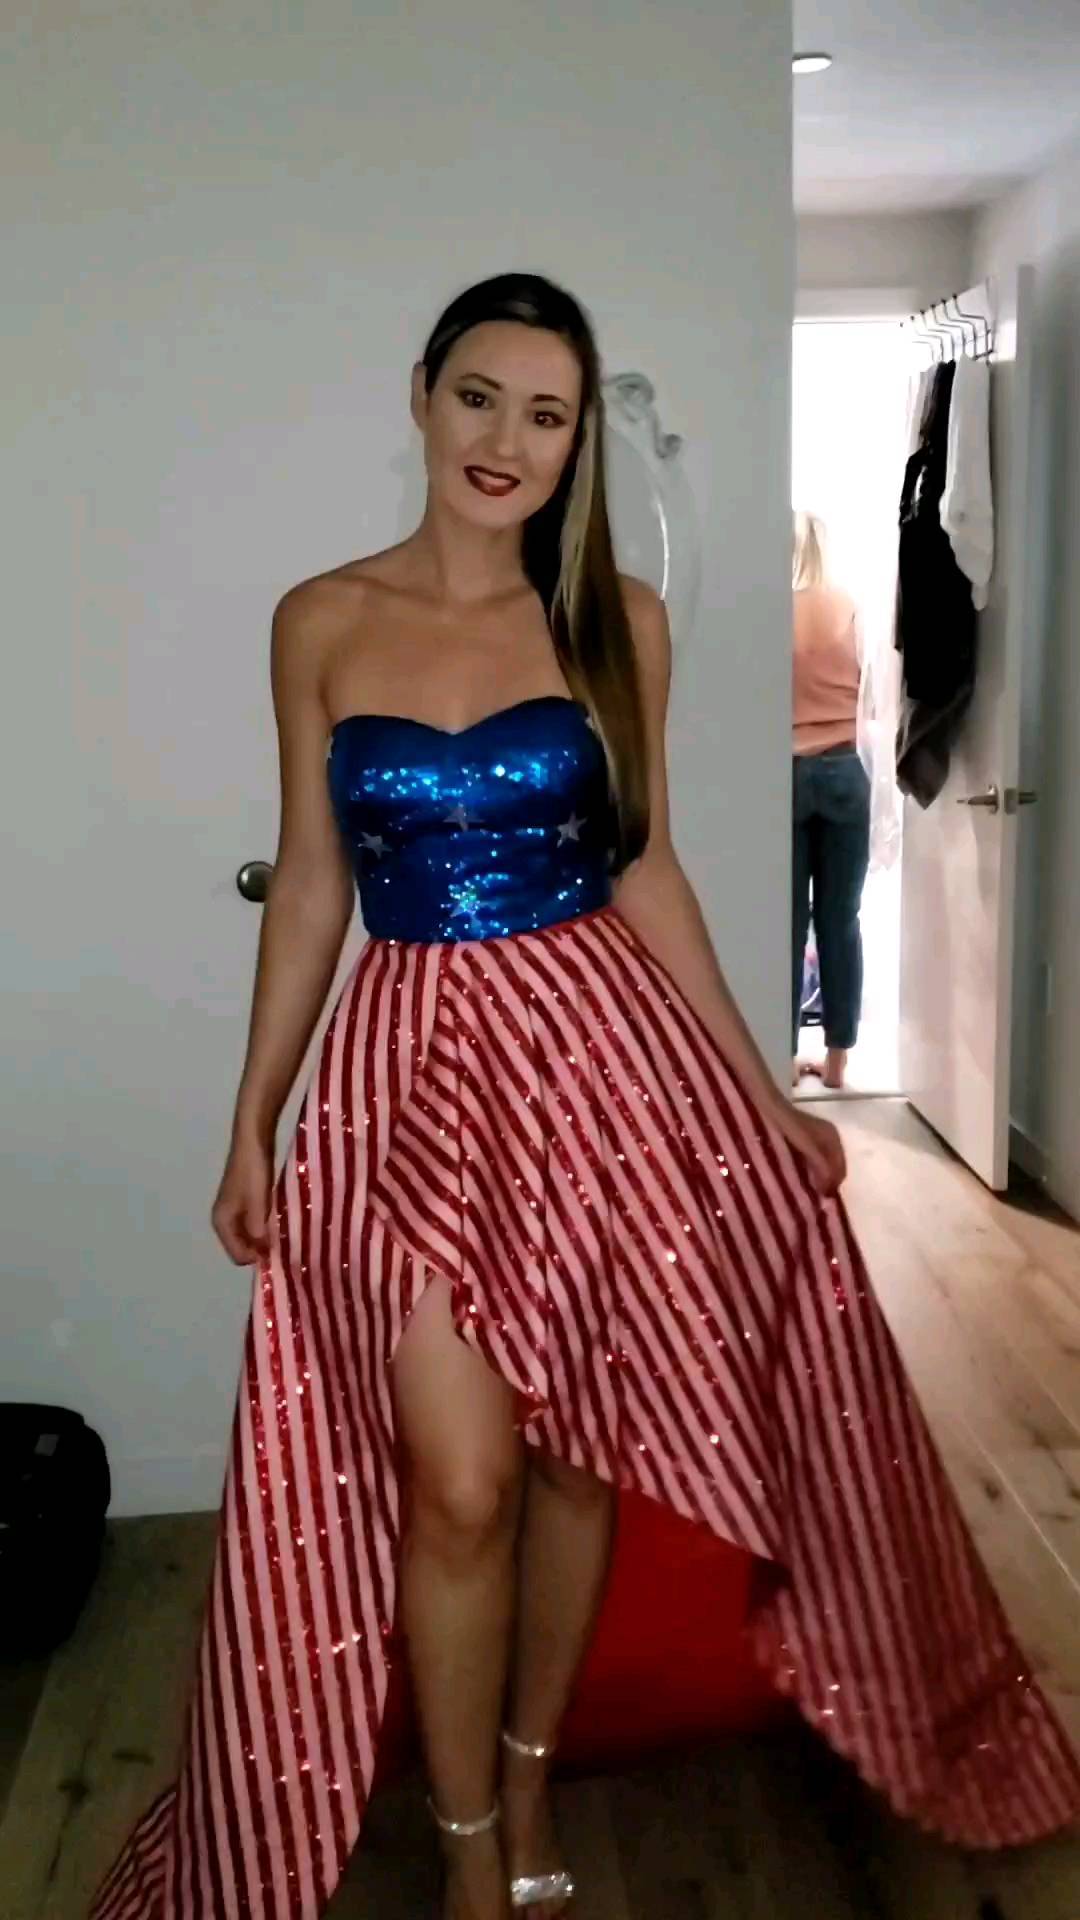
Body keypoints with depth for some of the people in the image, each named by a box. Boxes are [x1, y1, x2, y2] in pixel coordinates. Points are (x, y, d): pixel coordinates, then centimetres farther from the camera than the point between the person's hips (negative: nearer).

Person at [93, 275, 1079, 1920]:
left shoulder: (619, 621, 2)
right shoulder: (321, 622, 3)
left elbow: (647, 874, 6)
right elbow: (309, 887, 6)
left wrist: (760, 1093, 6)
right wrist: (252, 1125, 6)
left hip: (600, 1054, 1)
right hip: (410, 1065, 0)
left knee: (581, 1447, 10)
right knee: (458, 1479, -3)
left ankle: (530, 1773, 35)